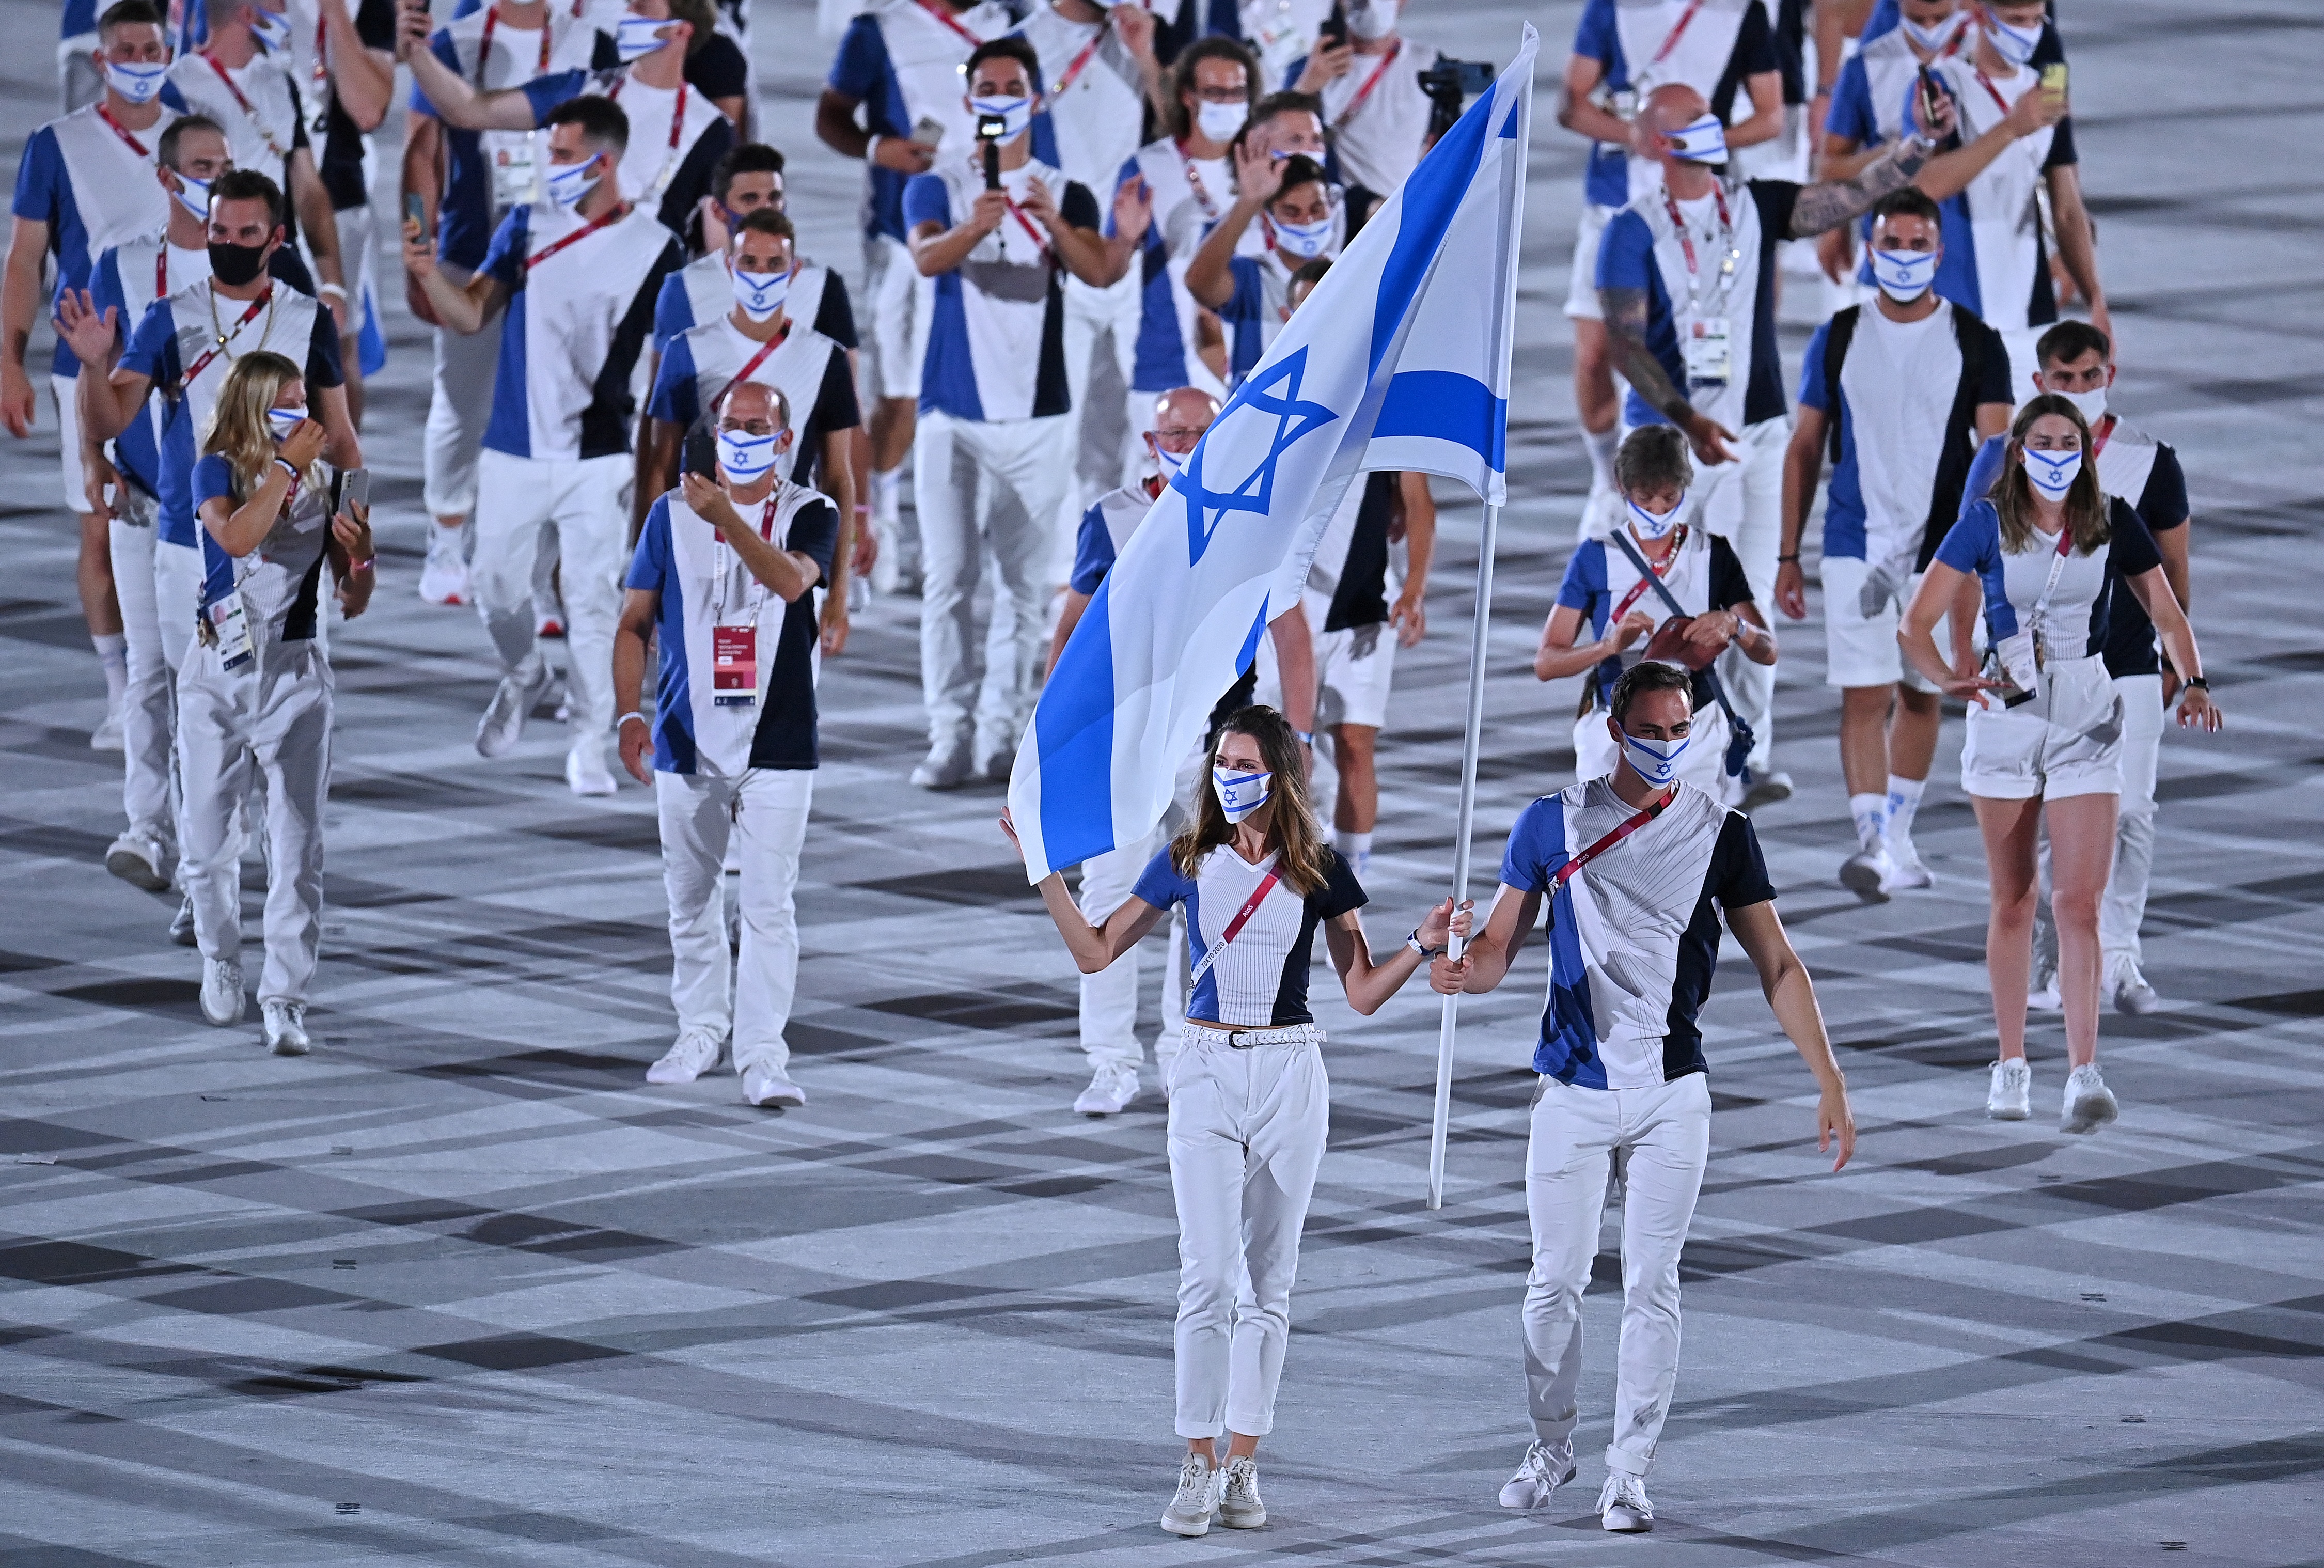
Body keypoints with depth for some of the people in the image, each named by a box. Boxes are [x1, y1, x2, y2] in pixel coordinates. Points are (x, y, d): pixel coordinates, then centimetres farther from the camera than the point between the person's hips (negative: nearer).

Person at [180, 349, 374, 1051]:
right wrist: (288, 465, -21)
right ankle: (220, 960, 33)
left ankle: (285, 999, -3)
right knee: (209, 839, 8)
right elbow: (236, 536, -26)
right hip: (218, 673, -1)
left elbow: (353, 603, 7)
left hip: (295, 674, 1)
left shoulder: (321, 486, 4)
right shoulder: (219, 471, -3)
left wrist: (359, 554, -12)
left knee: (297, 848, -6)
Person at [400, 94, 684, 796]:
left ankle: (589, 744, 6)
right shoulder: (529, 225, 3)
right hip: (513, 450, 3)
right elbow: (471, 313, 1)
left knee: (592, 600, -4)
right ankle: (524, 678, 40)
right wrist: (431, 274, -19)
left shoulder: (656, 249, -4)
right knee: (498, 589, 10)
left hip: (597, 460, -3)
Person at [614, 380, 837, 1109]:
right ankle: (701, 1030, 27)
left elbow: (790, 580, -23)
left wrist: (727, 519, -36)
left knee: (769, 904, -8)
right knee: (689, 898, 12)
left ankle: (762, 1052, -8)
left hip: (777, 745, -3)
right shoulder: (672, 513, 5)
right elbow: (635, 622, 8)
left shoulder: (810, 515, -1)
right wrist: (630, 714, -2)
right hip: (688, 742, 3)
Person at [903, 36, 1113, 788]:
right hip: (952, 411, -1)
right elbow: (926, 256, -17)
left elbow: (1098, 271, -12)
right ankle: (950, 737, -6)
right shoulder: (937, 187, 4)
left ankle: (1002, 734, 7)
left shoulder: (1066, 196, 7)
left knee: (1028, 584, 1)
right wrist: (975, 227, -39)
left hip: (1037, 415, 1)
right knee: (948, 579, -6)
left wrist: (1054, 222, -32)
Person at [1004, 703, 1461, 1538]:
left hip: (1290, 1072, 0)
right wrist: (1046, 867, -1)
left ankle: (1242, 1467, 12)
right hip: (1206, 1070, 0)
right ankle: (1198, 1465, -3)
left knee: (1268, 1280, 5)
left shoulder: (1319, 870, 2)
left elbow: (1363, 992, 6)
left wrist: (1423, 945, -11)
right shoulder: (1189, 863, 3)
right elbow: (1095, 951, 7)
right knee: (1209, 1275, -9)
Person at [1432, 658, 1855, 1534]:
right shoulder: (1553, 823, 3)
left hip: (1672, 1095, 0)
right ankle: (1551, 1448, 22)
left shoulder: (1721, 834, 3)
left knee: (1652, 1288, 0)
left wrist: (1830, 1084, -3)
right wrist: (1464, 971, -20)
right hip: (1572, 1091, 0)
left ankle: (1628, 1473, 5)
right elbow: (1500, 944, 5)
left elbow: (1777, 967, 3)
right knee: (1556, 1281, 4)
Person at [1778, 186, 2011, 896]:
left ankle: (1899, 836, 27)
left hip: (1940, 548, 1)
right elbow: (1804, 450, 8)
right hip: (1855, 546, -1)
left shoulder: (1975, 344, 0)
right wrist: (1787, 556, 5)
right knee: (1864, 696, -11)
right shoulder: (1839, 338, 3)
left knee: (1920, 695, 12)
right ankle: (1873, 844, -18)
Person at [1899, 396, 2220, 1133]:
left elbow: (2166, 613, 6)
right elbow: (1916, 623, -3)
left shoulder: (2113, 522, 0)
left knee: (2079, 902, -10)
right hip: (2007, 714, 1)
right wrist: (1946, 679, -22)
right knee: (2013, 901, 8)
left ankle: (2085, 1074, -15)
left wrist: (2194, 683, -12)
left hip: (2086, 718, -1)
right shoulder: (1986, 525, -2)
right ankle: (2011, 1066, 18)